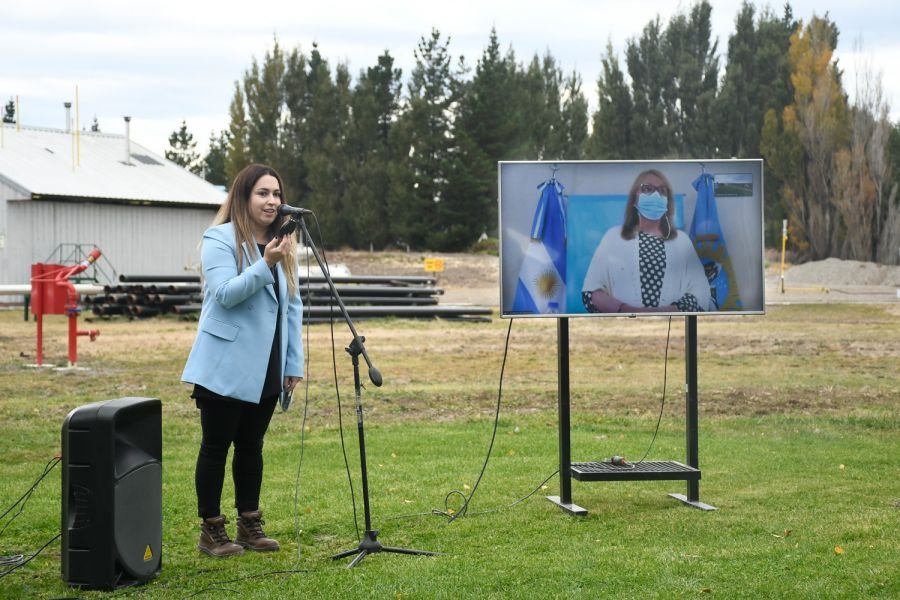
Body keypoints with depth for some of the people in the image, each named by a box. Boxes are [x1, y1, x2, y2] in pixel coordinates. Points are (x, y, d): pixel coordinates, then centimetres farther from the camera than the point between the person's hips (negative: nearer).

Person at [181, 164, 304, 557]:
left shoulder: (282, 245, 12)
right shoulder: (220, 240, -6)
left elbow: (292, 306, 12)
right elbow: (225, 294, -18)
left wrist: (294, 363, 9)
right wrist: (265, 265, -28)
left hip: (266, 371, 6)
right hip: (226, 368, -6)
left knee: (251, 446, 14)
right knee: (216, 447, 2)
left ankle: (249, 525, 22)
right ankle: (210, 530, 10)